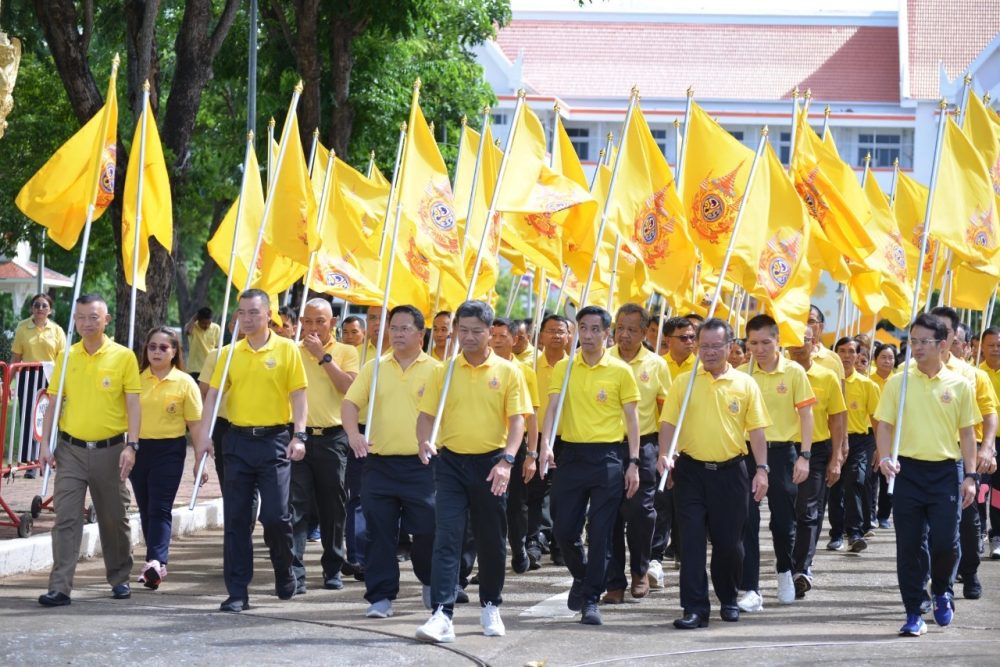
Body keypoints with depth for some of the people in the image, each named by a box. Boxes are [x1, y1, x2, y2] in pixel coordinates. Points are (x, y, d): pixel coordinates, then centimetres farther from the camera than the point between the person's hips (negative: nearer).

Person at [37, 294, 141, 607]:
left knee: (114, 518, 10)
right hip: (71, 450, 2)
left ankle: (120, 578, 28)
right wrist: (45, 445, -1)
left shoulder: (123, 357, -2)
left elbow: (132, 403, -4)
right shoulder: (66, 358, 5)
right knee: (66, 518, -6)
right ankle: (60, 587, -9)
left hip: (109, 450, -1)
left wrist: (131, 445, -13)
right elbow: (53, 403, 8)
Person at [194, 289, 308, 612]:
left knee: (275, 514, -7)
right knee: (235, 518, 1)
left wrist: (299, 435, -15)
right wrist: (203, 435, -6)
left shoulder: (286, 350, -1)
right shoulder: (230, 353, 7)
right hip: (238, 440, 3)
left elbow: (298, 395, -3)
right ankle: (237, 592, 6)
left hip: (274, 439, -3)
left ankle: (284, 570, 22)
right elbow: (213, 394, 5)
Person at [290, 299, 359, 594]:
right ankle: (294, 573, -11)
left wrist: (323, 356, -10)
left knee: (333, 508, 8)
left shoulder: (345, 352, 6)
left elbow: (348, 386, -11)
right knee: (295, 506, -8)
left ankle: (333, 569, 21)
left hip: (332, 438, 0)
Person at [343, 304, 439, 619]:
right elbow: (350, 402, 4)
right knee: (380, 532, 1)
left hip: (421, 464, -2)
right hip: (380, 463, 2)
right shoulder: (375, 368, 9)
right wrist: (353, 433, -14)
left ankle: (431, 582, 28)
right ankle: (381, 596, 7)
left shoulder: (434, 370, 3)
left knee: (427, 529, 1)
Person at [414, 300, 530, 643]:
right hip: (451, 462, 0)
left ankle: (490, 607, 29)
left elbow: (517, 419, -3)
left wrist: (506, 460, -17)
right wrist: (424, 441, -16)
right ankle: (442, 614, -16)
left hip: (490, 464, 0)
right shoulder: (444, 371, 5)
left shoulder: (507, 371, 1)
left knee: (492, 540, 10)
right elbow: (427, 413, 5)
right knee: (447, 537, -10)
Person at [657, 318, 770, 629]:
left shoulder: (745, 384, 3)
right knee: (691, 540, -4)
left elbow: (756, 430, 4)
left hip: (730, 471, 0)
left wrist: (762, 469, -3)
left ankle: (728, 599, 28)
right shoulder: (683, 382, 3)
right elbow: (668, 422, 1)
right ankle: (695, 608, -3)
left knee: (729, 541, 6)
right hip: (691, 471, 0)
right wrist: (665, 454, -16)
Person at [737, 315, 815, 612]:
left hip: (782, 451, -1)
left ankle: (784, 570, 35)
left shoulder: (794, 372, -2)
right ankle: (750, 590, -3)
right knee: (747, 520, -5)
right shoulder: (740, 374, 1)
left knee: (783, 519, 6)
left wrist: (804, 456, -8)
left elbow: (805, 414, -1)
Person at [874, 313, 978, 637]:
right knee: (909, 544, 0)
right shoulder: (898, 382, 2)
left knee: (945, 541, -6)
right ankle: (913, 614, 9)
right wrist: (885, 457, -16)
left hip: (946, 470, 0)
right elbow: (884, 424, 2)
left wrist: (970, 476, 1)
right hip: (908, 471, 0)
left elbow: (966, 433, 7)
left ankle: (941, 592, 25)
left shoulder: (959, 385, 4)